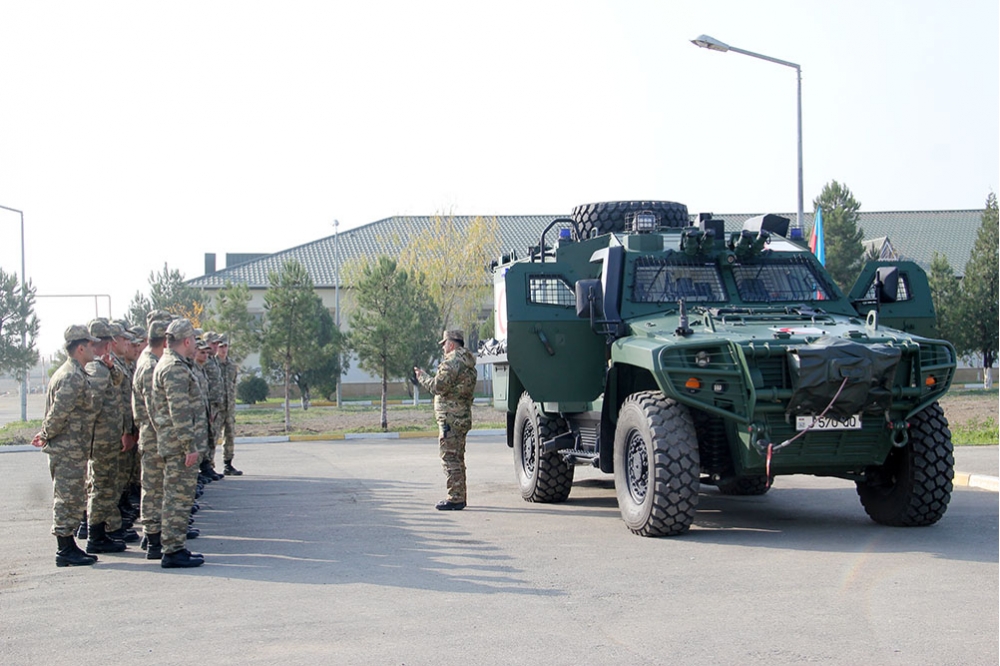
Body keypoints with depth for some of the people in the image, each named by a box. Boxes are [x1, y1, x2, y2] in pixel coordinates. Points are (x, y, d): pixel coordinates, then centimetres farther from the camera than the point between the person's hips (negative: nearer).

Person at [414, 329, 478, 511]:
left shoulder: (452, 361, -14)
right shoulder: (468, 363, 17)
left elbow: (439, 387, -18)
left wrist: (422, 377, -2)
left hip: (450, 417, -10)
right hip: (464, 416, 10)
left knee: (450, 458, -8)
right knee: (458, 458, 16)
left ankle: (455, 499, -9)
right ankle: (460, 496, 20)